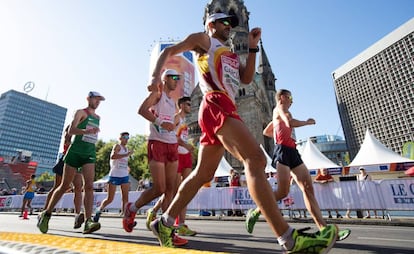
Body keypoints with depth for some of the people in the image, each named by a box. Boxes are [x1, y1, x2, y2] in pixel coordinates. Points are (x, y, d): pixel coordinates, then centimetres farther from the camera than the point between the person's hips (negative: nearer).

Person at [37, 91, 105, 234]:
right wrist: (87, 131, -30)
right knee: (64, 186, 4)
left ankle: (88, 222, -20)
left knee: (89, 186, -13)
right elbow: (71, 131, -15)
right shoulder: (81, 112, 1)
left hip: (90, 154, 4)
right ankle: (46, 214, 26)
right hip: (75, 151, -4)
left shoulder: (98, 117, 18)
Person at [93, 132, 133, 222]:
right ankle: (99, 211, 27)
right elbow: (112, 156, -25)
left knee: (125, 198, -3)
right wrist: (126, 155, -27)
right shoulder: (117, 146, -4)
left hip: (125, 176, 6)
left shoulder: (127, 149, 17)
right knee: (109, 199, 2)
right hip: (114, 175, -6)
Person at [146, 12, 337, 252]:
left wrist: (252, 47, 18)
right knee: (255, 158, -23)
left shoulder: (231, 54, 35)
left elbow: (247, 78, 21)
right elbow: (169, 51, 11)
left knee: (202, 174, 7)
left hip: (226, 109, 9)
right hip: (216, 105, -8)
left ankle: (164, 223, 19)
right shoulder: (204, 39, 17)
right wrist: (156, 76, -6)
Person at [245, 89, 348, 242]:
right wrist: (308, 122, -2)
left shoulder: (280, 114, 29)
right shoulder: (280, 108, 2)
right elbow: (290, 123, -18)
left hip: (292, 152, 10)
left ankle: (324, 229, -4)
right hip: (283, 151, -10)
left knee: (308, 188, -2)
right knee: (283, 192, -14)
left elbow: (266, 132, 36)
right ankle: (255, 212, 3)